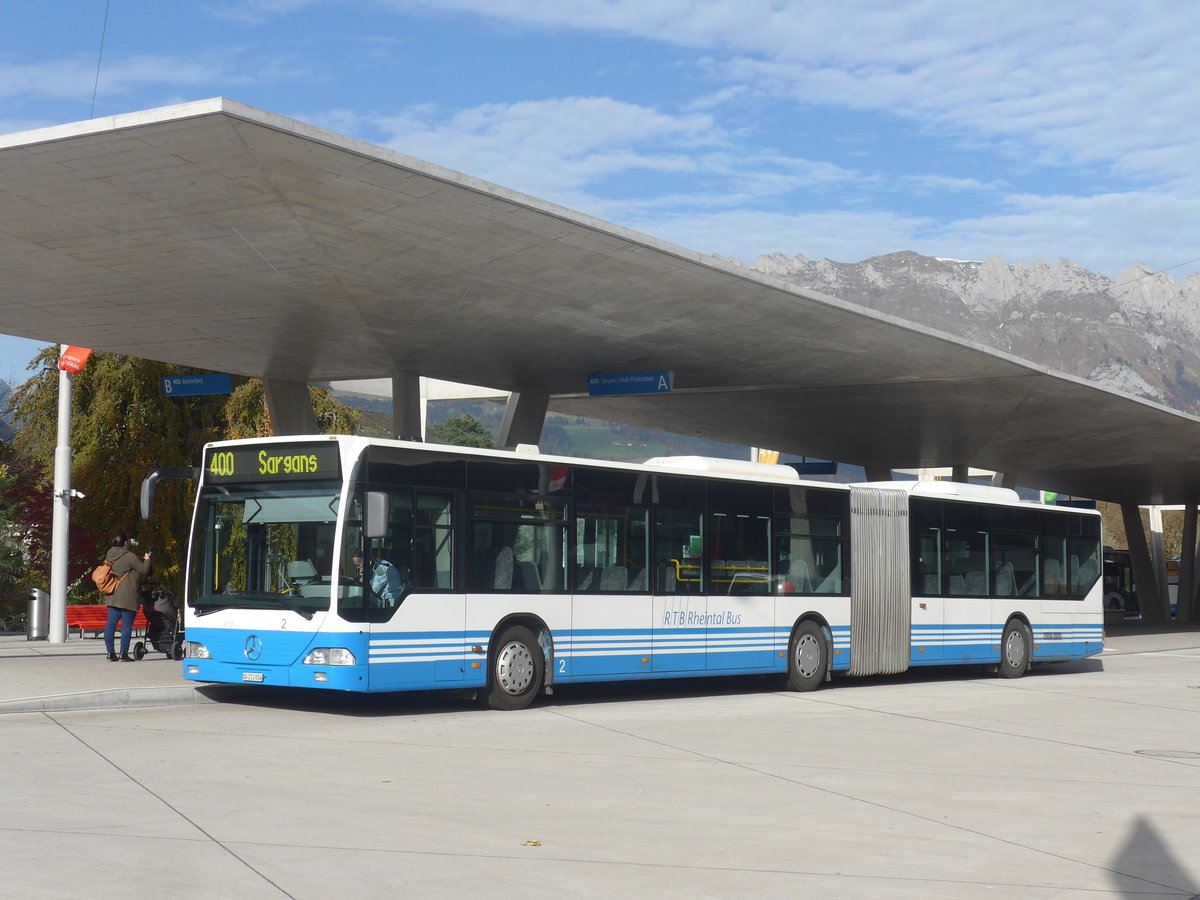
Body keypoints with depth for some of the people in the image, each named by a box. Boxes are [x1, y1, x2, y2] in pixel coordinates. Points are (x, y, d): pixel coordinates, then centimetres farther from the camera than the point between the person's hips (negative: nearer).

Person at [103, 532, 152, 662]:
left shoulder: (110, 554, 10)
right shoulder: (129, 556, -13)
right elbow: (144, 569, -7)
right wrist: (147, 559, 11)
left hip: (113, 596, 7)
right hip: (127, 596, -7)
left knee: (111, 624, 6)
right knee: (127, 625, -3)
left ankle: (111, 653, 7)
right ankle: (124, 654, -3)